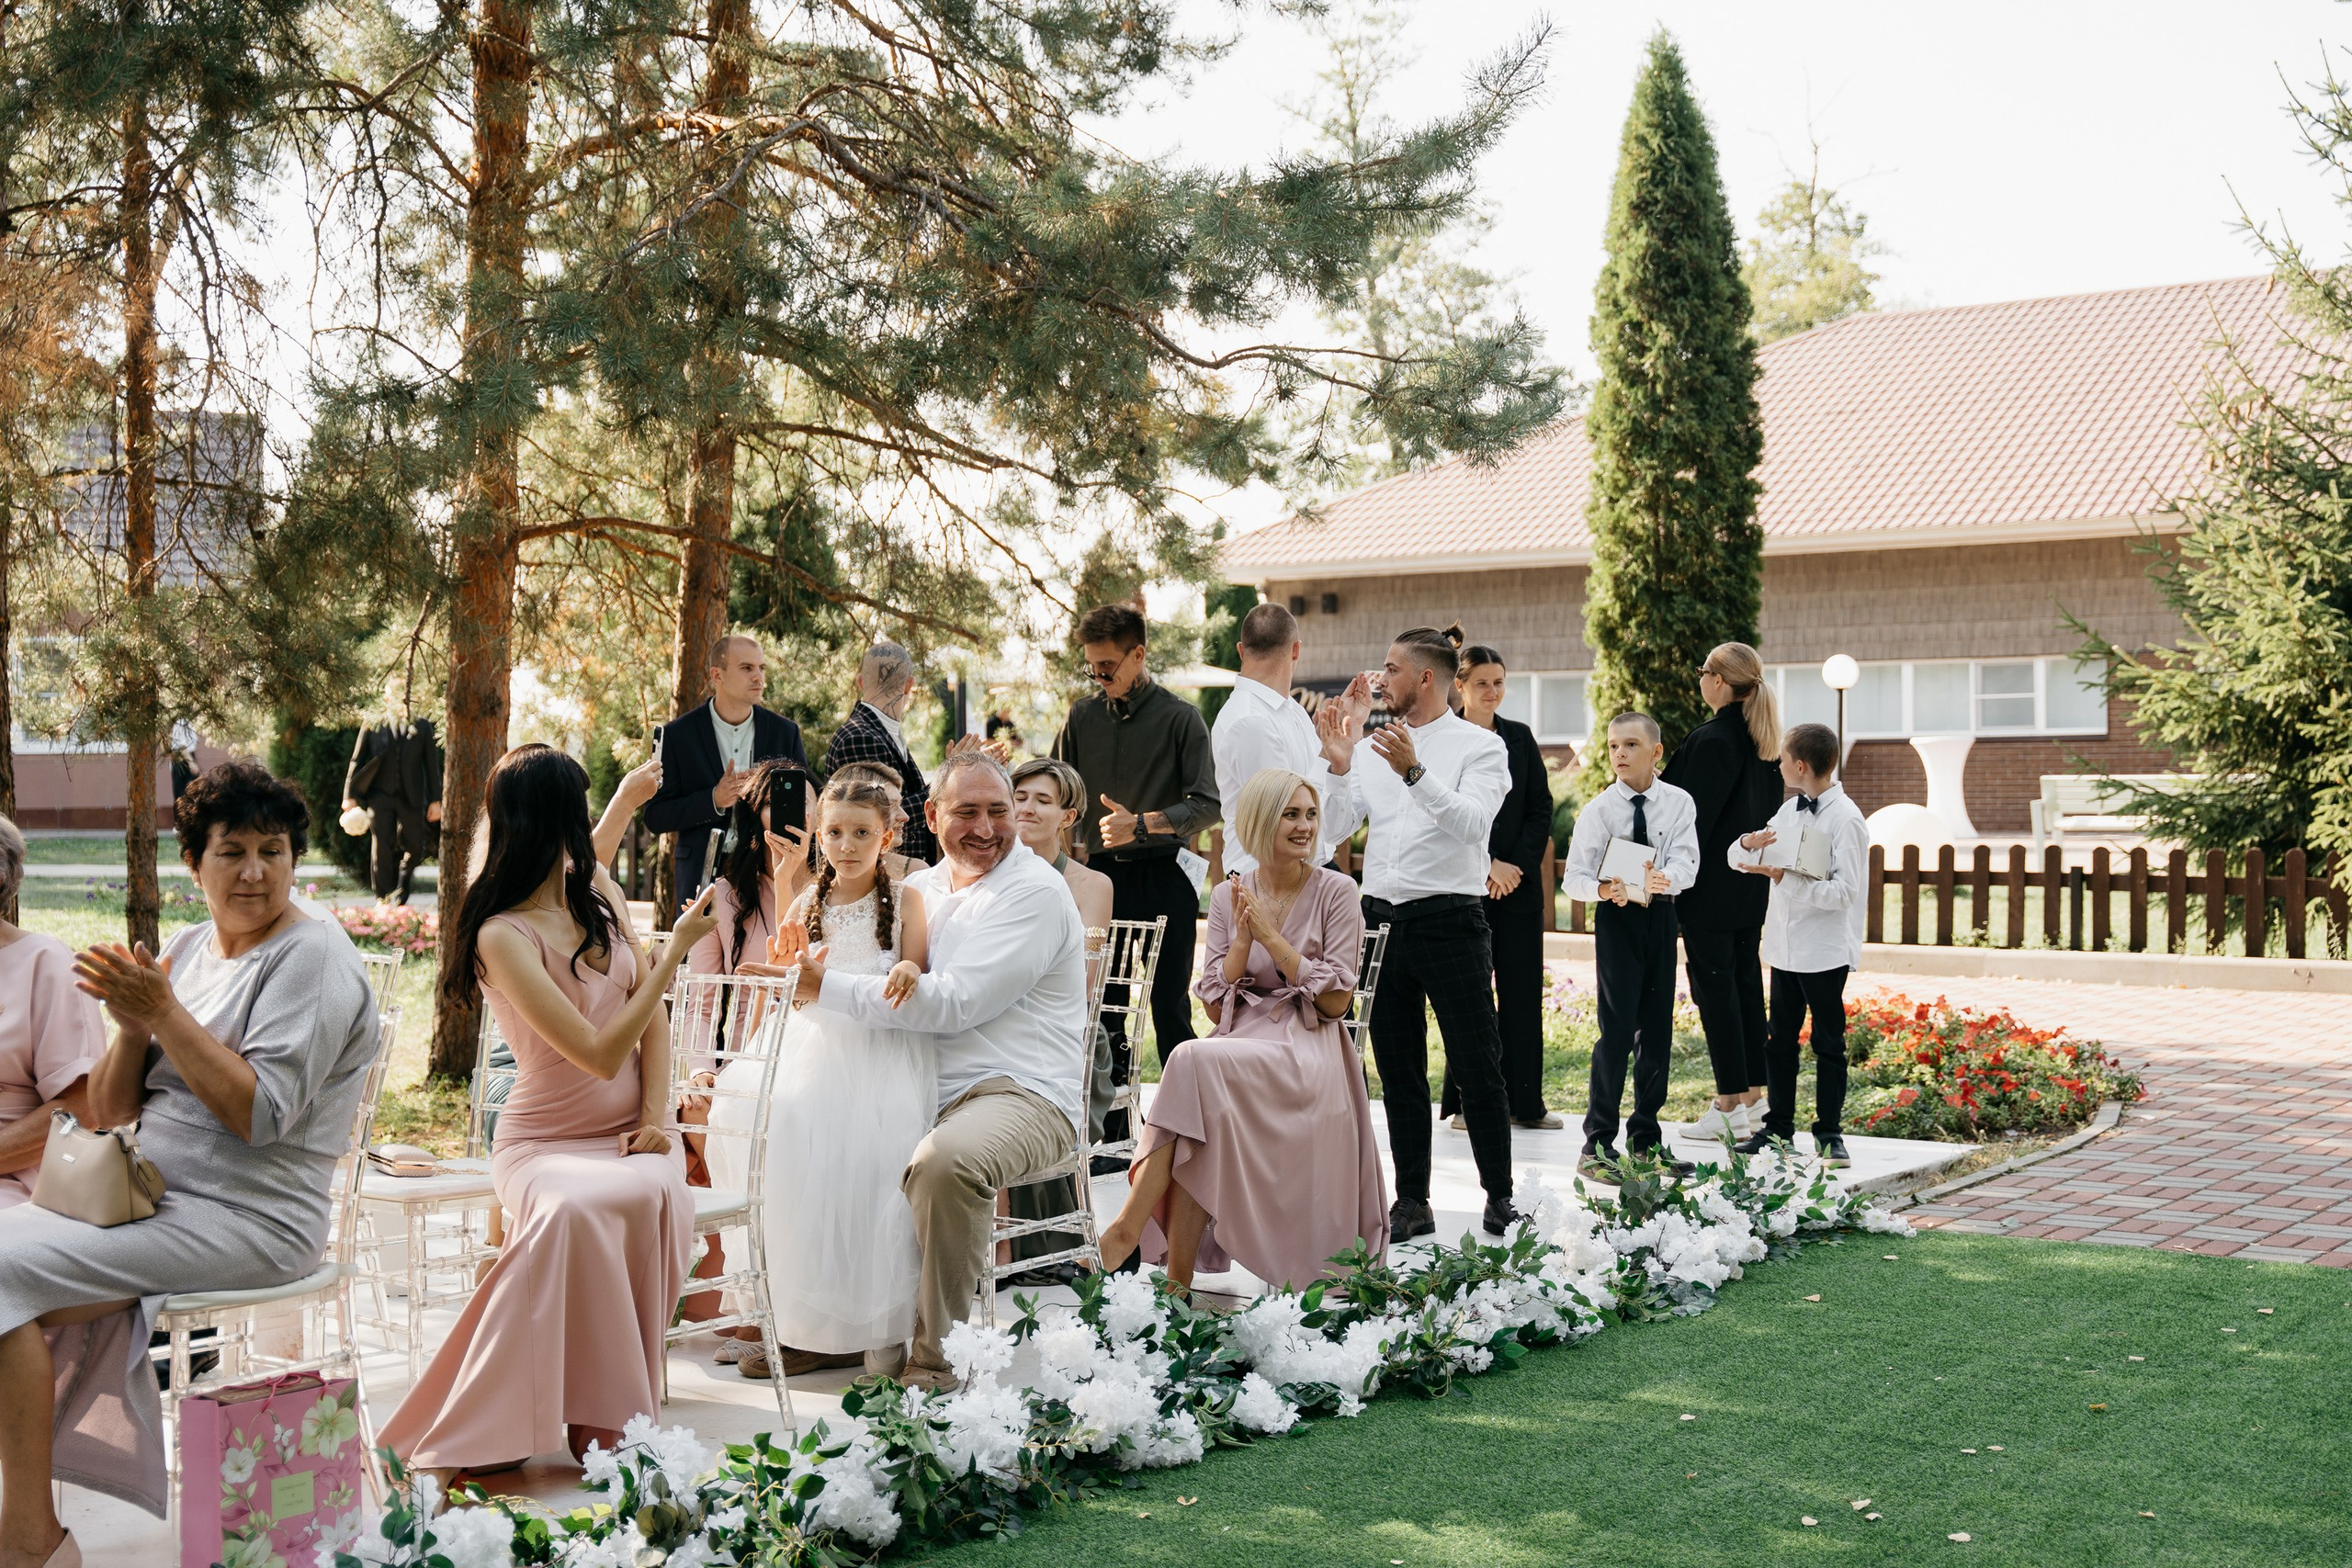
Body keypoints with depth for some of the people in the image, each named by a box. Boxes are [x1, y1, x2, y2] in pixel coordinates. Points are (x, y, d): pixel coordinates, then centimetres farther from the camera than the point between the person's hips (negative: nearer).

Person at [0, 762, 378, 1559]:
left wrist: (164, 1011, -19)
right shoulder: (186, 948, 13)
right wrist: (131, 1025, -8)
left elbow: (259, 1115, -20)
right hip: (157, 1196, 8)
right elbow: (108, 1111, 11)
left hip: (248, 1219, -8)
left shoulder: (312, 958, -10)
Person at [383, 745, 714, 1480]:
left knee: (654, 1193, -32)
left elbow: (653, 1019, 9)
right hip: (544, 1142, -4)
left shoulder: (598, 892, 7)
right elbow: (601, 1054, -19)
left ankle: (599, 1412, -22)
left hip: (628, 1134, 5)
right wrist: (674, 951, -16)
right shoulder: (501, 936, -15)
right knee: (572, 1208, -39)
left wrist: (656, 1116, -6)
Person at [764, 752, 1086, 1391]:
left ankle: (935, 1362, -25)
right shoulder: (922, 887, 15)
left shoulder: (1035, 893, -9)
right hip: (924, 1092, 8)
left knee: (944, 1161, -37)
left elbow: (953, 1003, -19)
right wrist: (811, 962, -3)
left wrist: (826, 988, -17)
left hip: (1022, 1093, -8)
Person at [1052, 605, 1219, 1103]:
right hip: (1101, 877, 4)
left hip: (1162, 880, -4)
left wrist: (1142, 824, -18)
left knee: (1170, 1007, -1)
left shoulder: (1180, 718, -2)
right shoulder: (1082, 716, 9)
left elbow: (1207, 806, -6)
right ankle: (1113, 1135, 12)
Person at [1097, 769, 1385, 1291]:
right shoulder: (1229, 895, 11)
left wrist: (1273, 938, -10)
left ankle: (1128, 1228, -30)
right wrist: (1243, 937, -8)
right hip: (1240, 1043, 3)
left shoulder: (1336, 891, 1)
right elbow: (1216, 1003, 7)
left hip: (1307, 1050, -3)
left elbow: (1336, 1001, -4)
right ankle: (1178, 1277, -30)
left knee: (1196, 1062, -33)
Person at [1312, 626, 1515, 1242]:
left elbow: (1473, 824, -19)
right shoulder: (1371, 746, 12)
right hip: (1381, 918, 5)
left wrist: (1414, 772, -30)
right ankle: (1412, 1202, 16)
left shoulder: (1480, 746, -3)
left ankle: (1500, 1199, 6)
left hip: (1450, 920, -5)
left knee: (1476, 1065, -2)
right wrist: (1339, 763, -8)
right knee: (1399, 1070, 9)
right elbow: (1335, 828, 6)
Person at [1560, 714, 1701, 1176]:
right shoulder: (1597, 810, -5)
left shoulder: (1678, 804, 1)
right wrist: (1603, 889, -27)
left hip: (1660, 916, 3)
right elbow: (1573, 877, -7)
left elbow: (1686, 861, -11)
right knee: (1617, 1028, -9)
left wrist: (1664, 878, -33)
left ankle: (1646, 1138, 21)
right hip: (1616, 918, -3)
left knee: (1657, 1028, 9)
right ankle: (1598, 1142, -3)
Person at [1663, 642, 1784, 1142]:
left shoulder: (1711, 740, -17)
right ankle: (1753, 1097, 17)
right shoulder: (1764, 741, 8)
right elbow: (1770, 809, 14)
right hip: (1751, 887, 8)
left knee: (1713, 985, -3)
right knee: (1745, 982, 13)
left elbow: (1694, 815, -18)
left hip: (1711, 887, -8)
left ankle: (1729, 1105, -1)